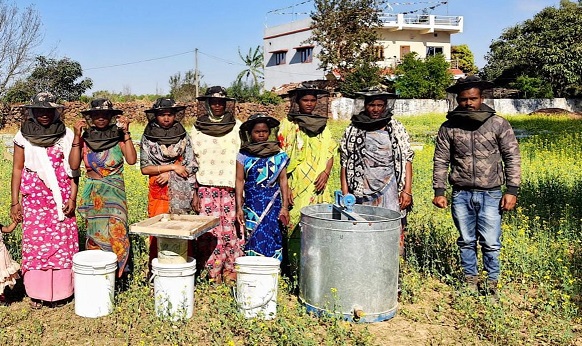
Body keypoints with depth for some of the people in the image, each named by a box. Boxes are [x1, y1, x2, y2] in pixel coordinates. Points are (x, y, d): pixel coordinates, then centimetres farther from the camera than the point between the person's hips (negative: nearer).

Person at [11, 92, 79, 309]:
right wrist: (15, 202, 2)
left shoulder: (66, 135, 4)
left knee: (62, 242, -1)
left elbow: (73, 169, 3)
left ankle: (59, 291, 10)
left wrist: (73, 197, -5)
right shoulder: (23, 136, 6)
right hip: (34, 199, 1)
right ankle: (36, 293, 12)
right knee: (35, 242, 1)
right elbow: (17, 169, 7)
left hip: (61, 198, 0)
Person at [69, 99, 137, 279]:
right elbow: (74, 165, -6)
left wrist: (126, 133, -16)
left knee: (115, 232, -7)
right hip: (92, 194, 2)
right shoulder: (85, 137, 3)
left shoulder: (118, 136, -2)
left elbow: (132, 160, -15)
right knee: (94, 234, 5)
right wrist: (77, 137, -11)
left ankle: (116, 269, 6)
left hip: (114, 193, -2)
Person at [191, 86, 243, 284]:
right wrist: (194, 192, 4)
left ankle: (231, 273, 10)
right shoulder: (197, 129, 8)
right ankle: (211, 275, 9)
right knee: (210, 231, -1)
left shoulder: (238, 127, 6)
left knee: (230, 230, -2)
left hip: (231, 187, 0)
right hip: (206, 187, 1)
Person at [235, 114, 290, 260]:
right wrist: (239, 207, -2)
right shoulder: (244, 155, 4)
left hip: (273, 203, 1)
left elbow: (283, 180, 5)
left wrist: (285, 207, 1)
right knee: (256, 238, -5)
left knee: (272, 237, -2)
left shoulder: (278, 155, 6)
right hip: (252, 203, -1)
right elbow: (239, 181, 3)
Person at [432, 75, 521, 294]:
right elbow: (441, 161, 5)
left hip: (490, 194, -1)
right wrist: (439, 191, 0)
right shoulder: (449, 127, 2)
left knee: (491, 243, 1)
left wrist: (512, 190, -4)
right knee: (466, 241, 12)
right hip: (461, 194, 2)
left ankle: (492, 282, 19)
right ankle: (470, 279, 28)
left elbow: (512, 158, 1)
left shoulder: (499, 124, -1)